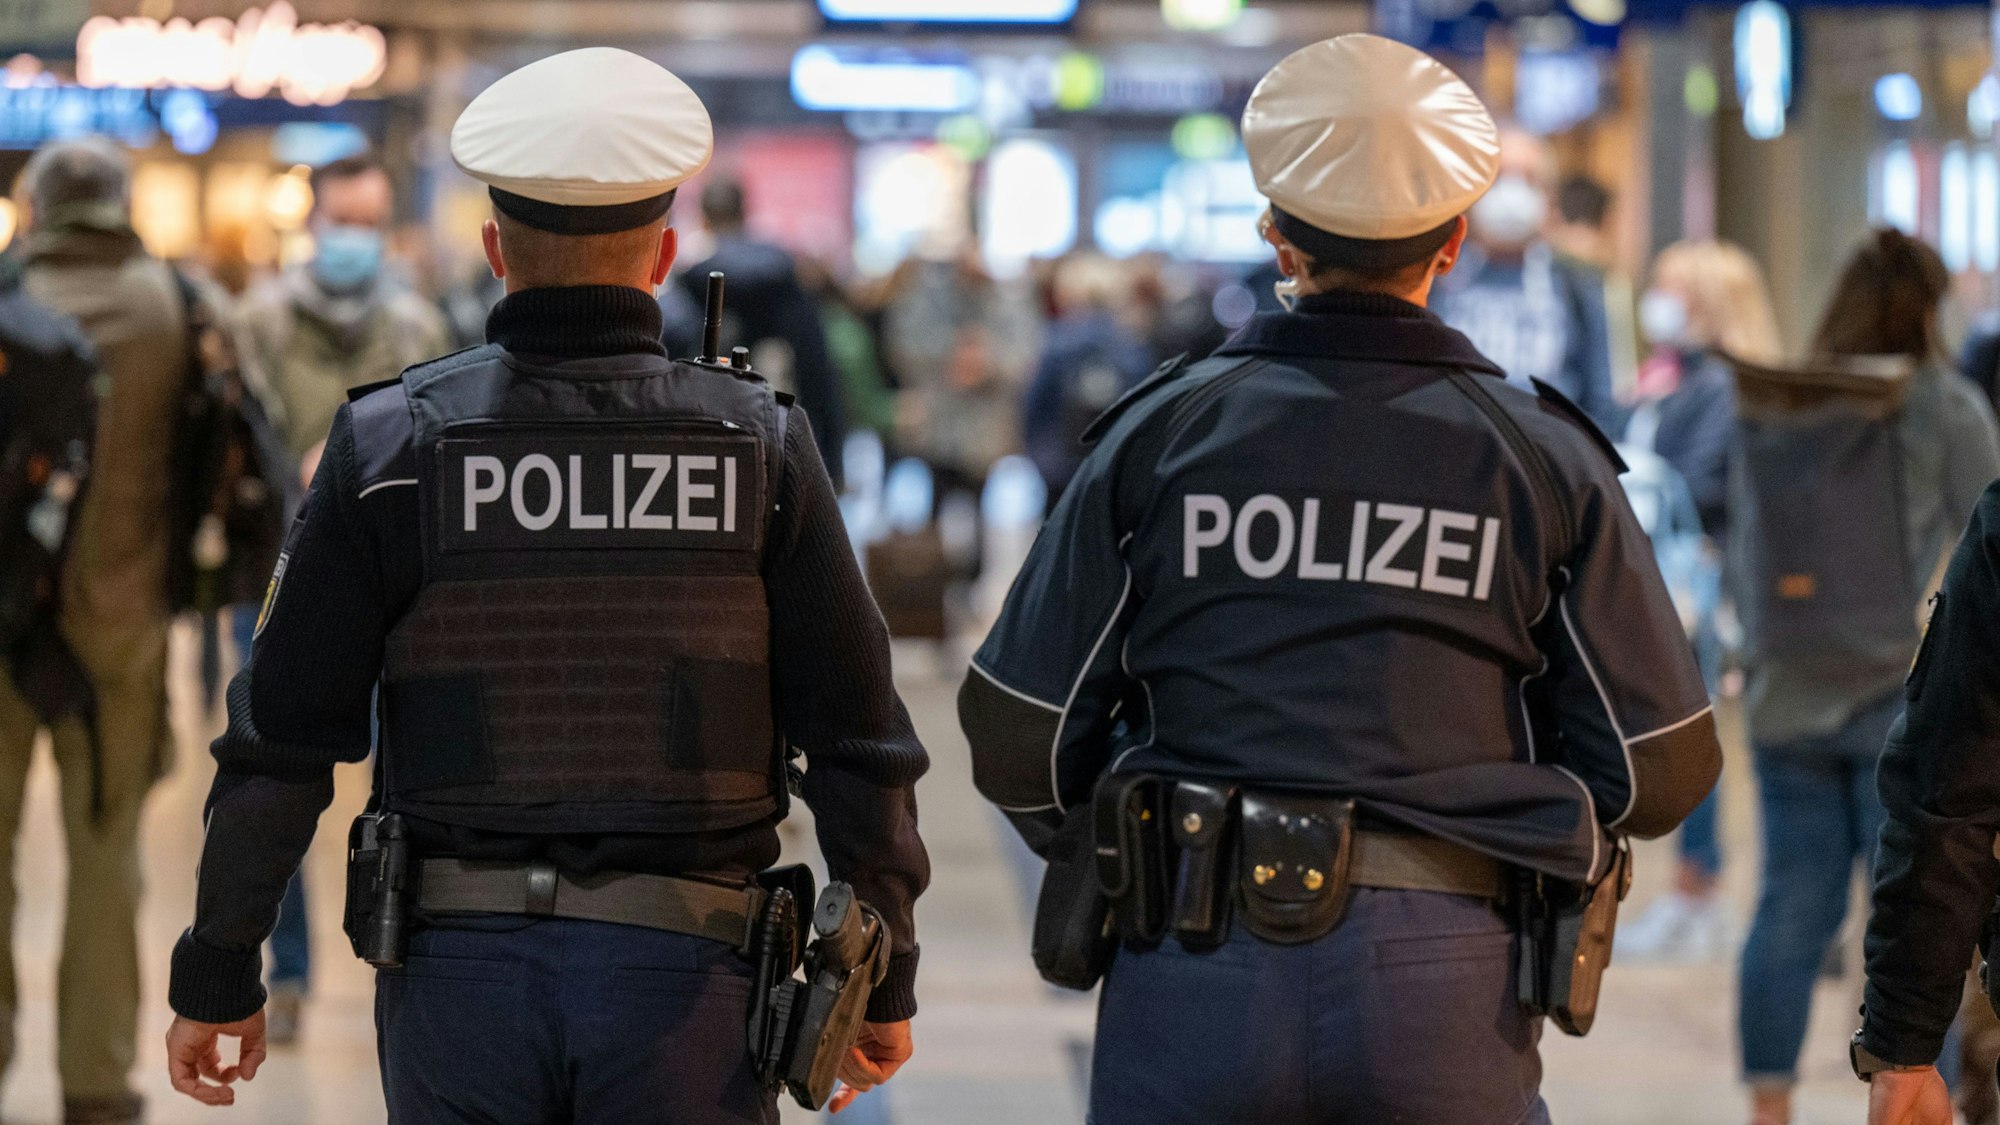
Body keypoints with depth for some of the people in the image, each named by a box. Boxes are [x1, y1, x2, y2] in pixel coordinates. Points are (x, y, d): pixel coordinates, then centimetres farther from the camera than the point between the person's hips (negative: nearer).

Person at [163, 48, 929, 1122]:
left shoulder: (390, 442, -3)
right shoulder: (760, 447, -2)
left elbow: (281, 741, -3)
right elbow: (857, 742, -1)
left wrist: (217, 974, 6)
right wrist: (885, 979, 10)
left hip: (459, 967, 1)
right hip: (680, 975, -1)